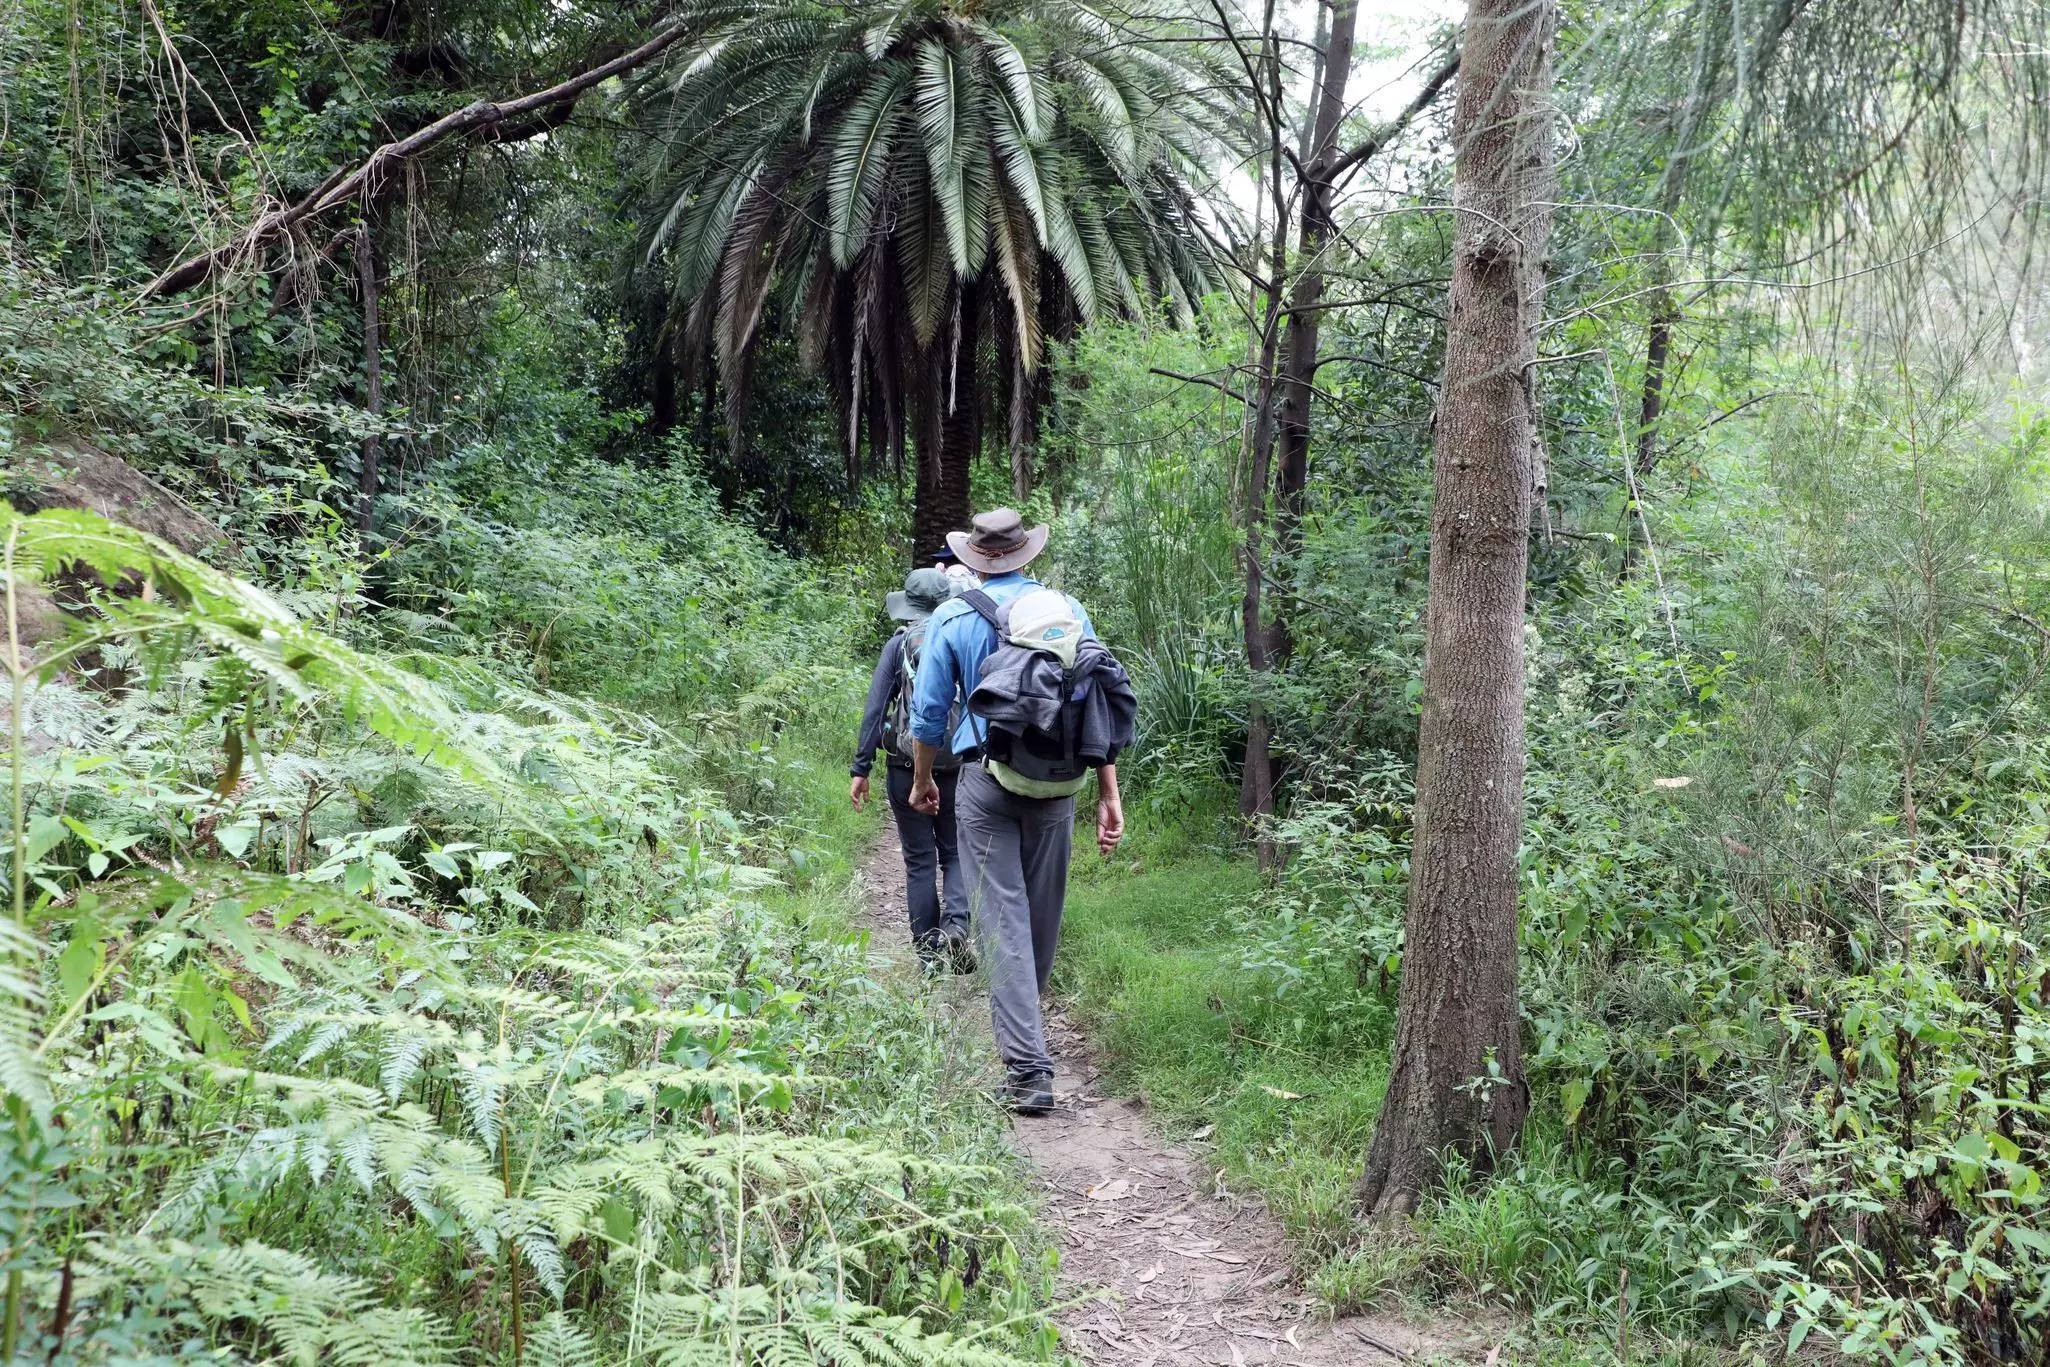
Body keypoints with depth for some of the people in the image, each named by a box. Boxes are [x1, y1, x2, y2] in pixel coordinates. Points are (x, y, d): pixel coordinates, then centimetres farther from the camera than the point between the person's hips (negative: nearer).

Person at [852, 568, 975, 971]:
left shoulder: (899, 644, -2)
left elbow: (875, 707, -6)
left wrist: (861, 769, -4)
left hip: (906, 768, -1)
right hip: (957, 768, 1)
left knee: (919, 862, 9)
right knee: (955, 854, 14)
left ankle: (929, 954, 11)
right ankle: (956, 922, -12)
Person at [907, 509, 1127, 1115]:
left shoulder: (953, 618, -1)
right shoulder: (1068, 610, 5)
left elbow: (929, 713, 3)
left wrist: (923, 781, 19)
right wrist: (1109, 794, 5)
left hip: (985, 781, -3)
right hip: (1057, 785, 3)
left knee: (1003, 919, -3)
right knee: (1043, 912, 16)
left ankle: (1028, 1067, -10)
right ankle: (1025, 1023, 36)